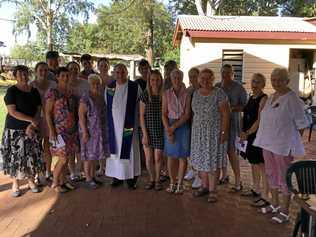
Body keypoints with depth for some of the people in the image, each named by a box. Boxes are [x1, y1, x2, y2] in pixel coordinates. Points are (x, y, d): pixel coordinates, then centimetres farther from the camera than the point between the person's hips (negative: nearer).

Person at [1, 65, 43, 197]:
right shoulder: (12, 91, -6)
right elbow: (12, 111, -14)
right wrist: (31, 119, -18)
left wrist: (31, 125, -9)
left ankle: (31, 181, 20)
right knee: (15, 157, 1)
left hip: (32, 129, 4)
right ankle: (15, 184, 13)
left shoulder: (34, 91, 7)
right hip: (15, 130, -4)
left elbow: (38, 110, 5)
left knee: (32, 156, 6)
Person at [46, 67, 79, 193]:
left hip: (72, 130, 6)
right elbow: (48, 113, -11)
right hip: (59, 130, -6)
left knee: (66, 158, 11)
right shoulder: (52, 92, -9)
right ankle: (55, 183, 15)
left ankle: (63, 181, 25)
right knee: (63, 158, -4)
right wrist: (51, 131, -16)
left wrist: (77, 126, 10)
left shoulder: (70, 92, 10)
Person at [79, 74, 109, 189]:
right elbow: (81, 116, -16)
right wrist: (84, 132, -20)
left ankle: (93, 176, 24)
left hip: (100, 131, 7)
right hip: (89, 130, -6)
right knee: (89, 155, 1)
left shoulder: (101, 97, 8)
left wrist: (105, 129, 13)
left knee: (95, 154, 13)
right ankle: (88, 179, 12)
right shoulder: (86, 98, -13)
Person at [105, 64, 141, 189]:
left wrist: (138, 123, -4)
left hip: (129, 125, -3)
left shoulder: (135, 87, -6)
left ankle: (131, 177, 14)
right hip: (114, 125, 3)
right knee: (115, 150, 8)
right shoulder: (109, 88, 4)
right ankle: (117, 176, 21)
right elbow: (107, 106, 14)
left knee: (129, 150, 2)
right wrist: (109, 122, 11)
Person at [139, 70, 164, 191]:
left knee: (158, 158, 3)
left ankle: (157, 180, 25)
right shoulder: (145, 95, -2)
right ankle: (151, 179, 27)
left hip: (160, 131, 0)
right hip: (147, 131, 0)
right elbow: (141, 116, -2)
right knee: (149, 159, 3)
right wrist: (145, 134, -7)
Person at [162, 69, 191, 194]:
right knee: (171, 156, 6)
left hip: (183, 126, -1)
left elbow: (187, 114, -8)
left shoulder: (186, 94, -3)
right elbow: (164, 114, -1)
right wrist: (168, 130, -11)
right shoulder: (166, 94, 2)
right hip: (169, 125, 2)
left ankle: (180, 184, 14)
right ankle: (172, 183, 18)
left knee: (182, 156, 3)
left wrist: (174, 127, -13)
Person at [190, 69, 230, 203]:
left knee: (213, 161, 0)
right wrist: (194, 130, 9)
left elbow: (225, 114, -11)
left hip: (214, 132, -5)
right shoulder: (196, 93, 8)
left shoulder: (219, 93, -9)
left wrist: (224, 132, -16)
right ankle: (205, 186, 24)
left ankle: (212, 190, 10)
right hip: (198, 132, 5)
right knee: (201, 159, 10)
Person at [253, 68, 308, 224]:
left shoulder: (292, 99, -14)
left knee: (284, 178, 3)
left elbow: (301, 125, -11)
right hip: (268, 143, 8)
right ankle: (275, 204, 34)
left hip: (283, 145, -8)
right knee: (271, 174, 17)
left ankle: (284, 212, 17)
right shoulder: (271, 97, 9)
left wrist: (293, 143, -8)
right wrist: (264, 139, 11)